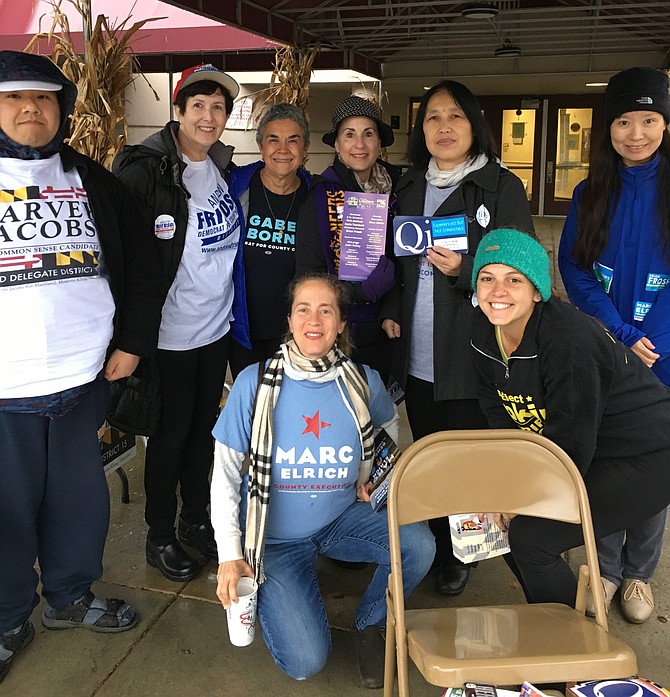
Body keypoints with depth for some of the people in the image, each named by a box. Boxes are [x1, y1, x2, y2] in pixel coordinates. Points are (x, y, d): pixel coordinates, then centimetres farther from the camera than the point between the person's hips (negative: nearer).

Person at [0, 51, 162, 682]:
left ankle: (71, 596, 36)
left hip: (85, 376, 3)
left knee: (80, 495, 14)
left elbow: (139, 265, 12)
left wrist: (133, 341, 5)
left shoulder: (94, 181, 12)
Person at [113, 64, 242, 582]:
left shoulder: (225, 168, 6)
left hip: (218, 326, 6)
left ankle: (196, 519, 35)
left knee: (204, 426, 17)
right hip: (171, 331, -6)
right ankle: (161, 536, 26)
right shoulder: (146, 169, -13)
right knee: (171, 434, 6)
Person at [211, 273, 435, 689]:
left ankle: (370, 624, 6)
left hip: (343, 519, 3)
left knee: (419, 546, -24)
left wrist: (368, 475, 4)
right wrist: (230, 555, -12)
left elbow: (391, 424, 16)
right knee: (305, 662, -14)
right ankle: (269, 592, 19)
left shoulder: (363, 382, -8)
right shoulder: (256, 383, -15)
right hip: (278, 537, -2)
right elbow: (225, 471, -9)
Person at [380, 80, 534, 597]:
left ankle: (458, 555, 26)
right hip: (417, 354, 5)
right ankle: (431, 545, 32)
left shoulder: (502, 186, -5)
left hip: (471, 355, -5)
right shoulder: (409, 188, 12)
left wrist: (464, 269, -24)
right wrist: (391, 310, 7)